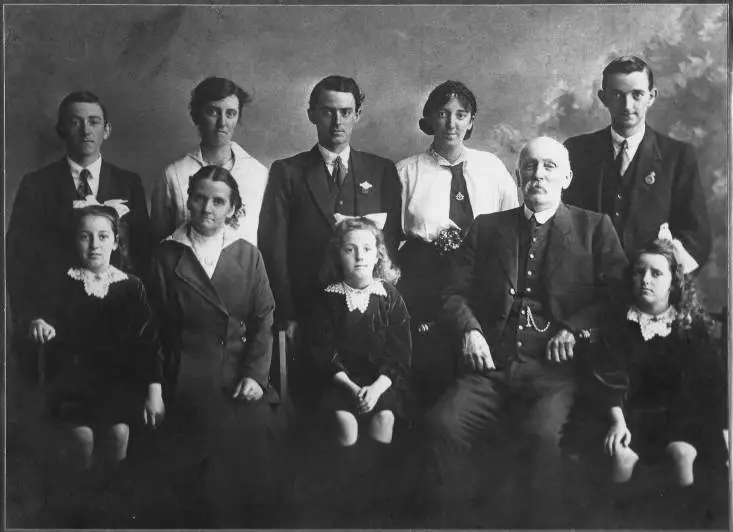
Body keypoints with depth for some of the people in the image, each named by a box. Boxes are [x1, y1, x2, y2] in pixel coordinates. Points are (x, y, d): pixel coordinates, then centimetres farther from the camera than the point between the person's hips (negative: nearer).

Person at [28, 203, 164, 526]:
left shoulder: (131, 287, 5)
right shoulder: (62, 285, 3)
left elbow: (149, 342, 2)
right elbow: (46, 316, -11)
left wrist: (154, 392, -8)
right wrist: (40, 327, -35)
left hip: (118, 381, 1)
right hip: (70, 381, -1)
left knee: (118, 433, -16)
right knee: (81, 437, -17)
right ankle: (69, 512, 6)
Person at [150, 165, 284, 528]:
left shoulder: (248, 255, 10)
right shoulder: (167, 255, 7)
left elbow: (263, 320, 5)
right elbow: (158, 325, 6)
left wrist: (255, 374, -6)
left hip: (242, 376, 1)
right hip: (188, 382, -1)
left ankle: (252, 521, 8)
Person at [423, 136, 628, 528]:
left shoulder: (594, 228, 14)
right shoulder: (487, 227, 20)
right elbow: (455, 292, 14)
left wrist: (575, 328, -10)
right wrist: (469, 330, -6)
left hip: (554, 369, -2)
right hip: (491, 368, 2)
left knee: (543, 435, -33)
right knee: (443, 424, -25)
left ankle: (539, 522, -12)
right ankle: (452, 520, -7)